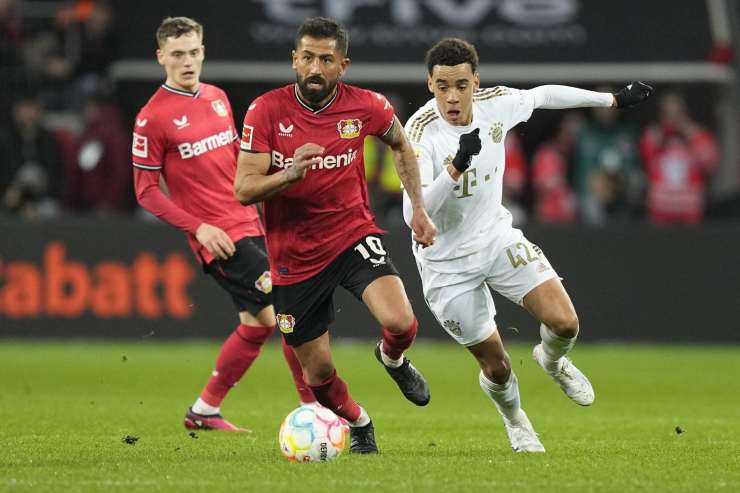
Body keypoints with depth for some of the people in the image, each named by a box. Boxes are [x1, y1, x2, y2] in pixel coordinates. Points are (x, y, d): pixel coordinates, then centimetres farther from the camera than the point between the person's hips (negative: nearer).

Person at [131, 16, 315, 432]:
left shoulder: (217, 97, 10)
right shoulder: (153, 118, -10)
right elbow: (146, 191, -7)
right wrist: (198, 228, -16)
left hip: (249, 225, 7)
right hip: (217, 238, -7)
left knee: (257, 323, 11)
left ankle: (205, 411, 23)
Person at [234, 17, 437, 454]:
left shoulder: (366, 106, -9)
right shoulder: (267, 111, -14)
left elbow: (401, 145, 14)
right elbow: (244, 190, -16)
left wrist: (418, 208, 8)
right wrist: (290, 174, -34)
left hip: (353, 234, 0)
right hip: (295, 257, 0)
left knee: (401, 323, -25)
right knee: (318, 373, 5)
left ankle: (392, 358, 13)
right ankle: (358, 423, 40)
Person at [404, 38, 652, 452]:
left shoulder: (496, 104, -12)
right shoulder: (420, 133, -28)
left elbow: (543, 95, 11)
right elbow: (413, 213, -38)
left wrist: (614, 99, 18)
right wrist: (455, 166, -50)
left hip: (497, 236, 4)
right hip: (447, 262, -4)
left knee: (564, 324, -13)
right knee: (496, 365, 4)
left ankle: (552, 361, 25)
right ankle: (514, 419, 40)